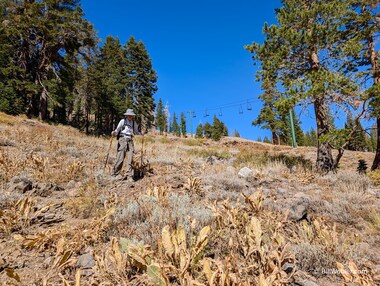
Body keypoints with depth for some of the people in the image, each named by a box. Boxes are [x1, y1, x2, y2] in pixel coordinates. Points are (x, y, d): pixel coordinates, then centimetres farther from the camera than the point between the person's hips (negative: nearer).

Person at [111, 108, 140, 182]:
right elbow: (117, 130, 4)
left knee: (130, 159, -4)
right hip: (122, 139, -4)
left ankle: (129, 176, -2)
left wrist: (141, 134, 4)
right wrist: (114, 133, -18)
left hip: (130, 140, 4)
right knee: (120, 158, -9)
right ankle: (115, 173, 7)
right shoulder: (122, 121, 5)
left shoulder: (134, 123, 16)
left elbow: (136, 131, 24)